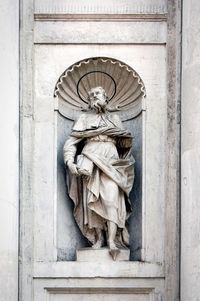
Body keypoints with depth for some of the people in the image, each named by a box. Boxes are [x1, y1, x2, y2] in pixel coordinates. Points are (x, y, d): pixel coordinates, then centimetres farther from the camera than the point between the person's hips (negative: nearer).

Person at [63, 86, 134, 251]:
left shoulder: (115, 118, 22)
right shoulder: (84, 118, 18)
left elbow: (124, 143, 21)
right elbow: (71, 142, 8)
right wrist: (70, 162, -8)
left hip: (110, 162, 0)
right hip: (90, 161, 1)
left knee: (111, 199, -16)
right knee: (93, 200, -8)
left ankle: (112, 241, -21)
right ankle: (99, 238, -2)